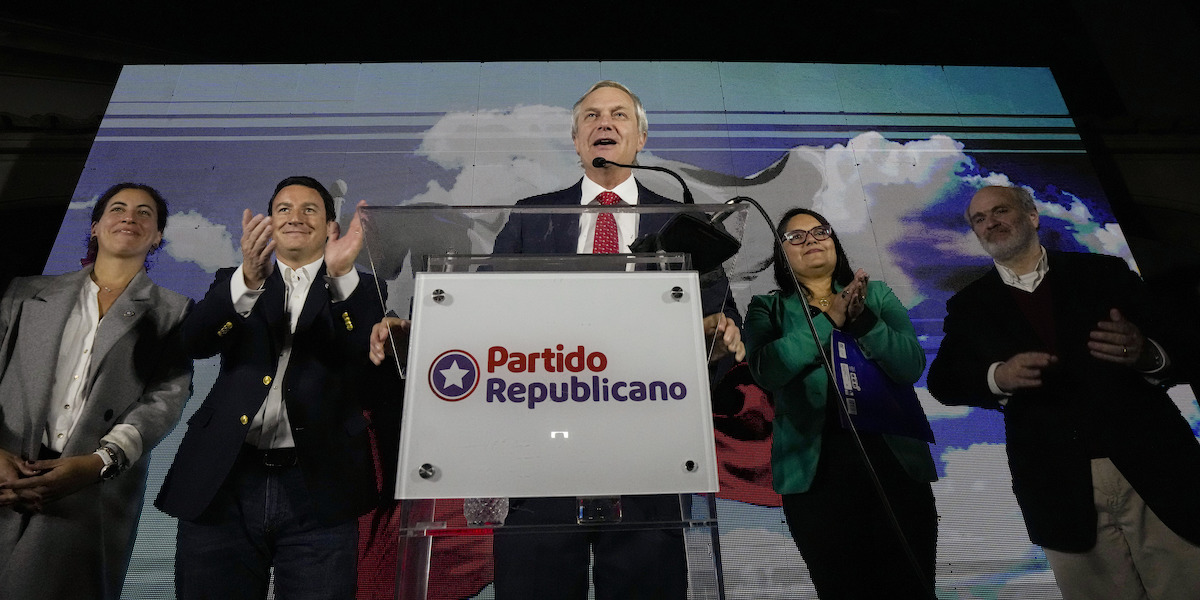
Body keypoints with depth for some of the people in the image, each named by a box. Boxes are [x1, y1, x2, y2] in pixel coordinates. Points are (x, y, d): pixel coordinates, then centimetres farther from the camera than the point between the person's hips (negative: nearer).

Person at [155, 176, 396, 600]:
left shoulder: (356, 291, 8)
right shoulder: (235, 283, 15)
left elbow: (377, 378, -8)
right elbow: (194, 342, -3)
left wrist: (342, 275, -20)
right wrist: (249, 279, -21)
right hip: (223, 485, 2)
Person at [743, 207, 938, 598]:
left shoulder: (877, 294, 10)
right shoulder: (768, 308, 5)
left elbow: (911, 365, -4)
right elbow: (767, 370, -14)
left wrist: (861, 318, -18)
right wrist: (829, 319, -18)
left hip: (895, 462, 2)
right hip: (814, 471, -1)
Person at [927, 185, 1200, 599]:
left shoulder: (1104, 272, 9)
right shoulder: (969, 306, 9)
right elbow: (943, 381, 2)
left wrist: (1146, 354, -16)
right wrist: (997, 376, -17)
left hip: (1154, 467, 1)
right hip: (1060, 490, 0)